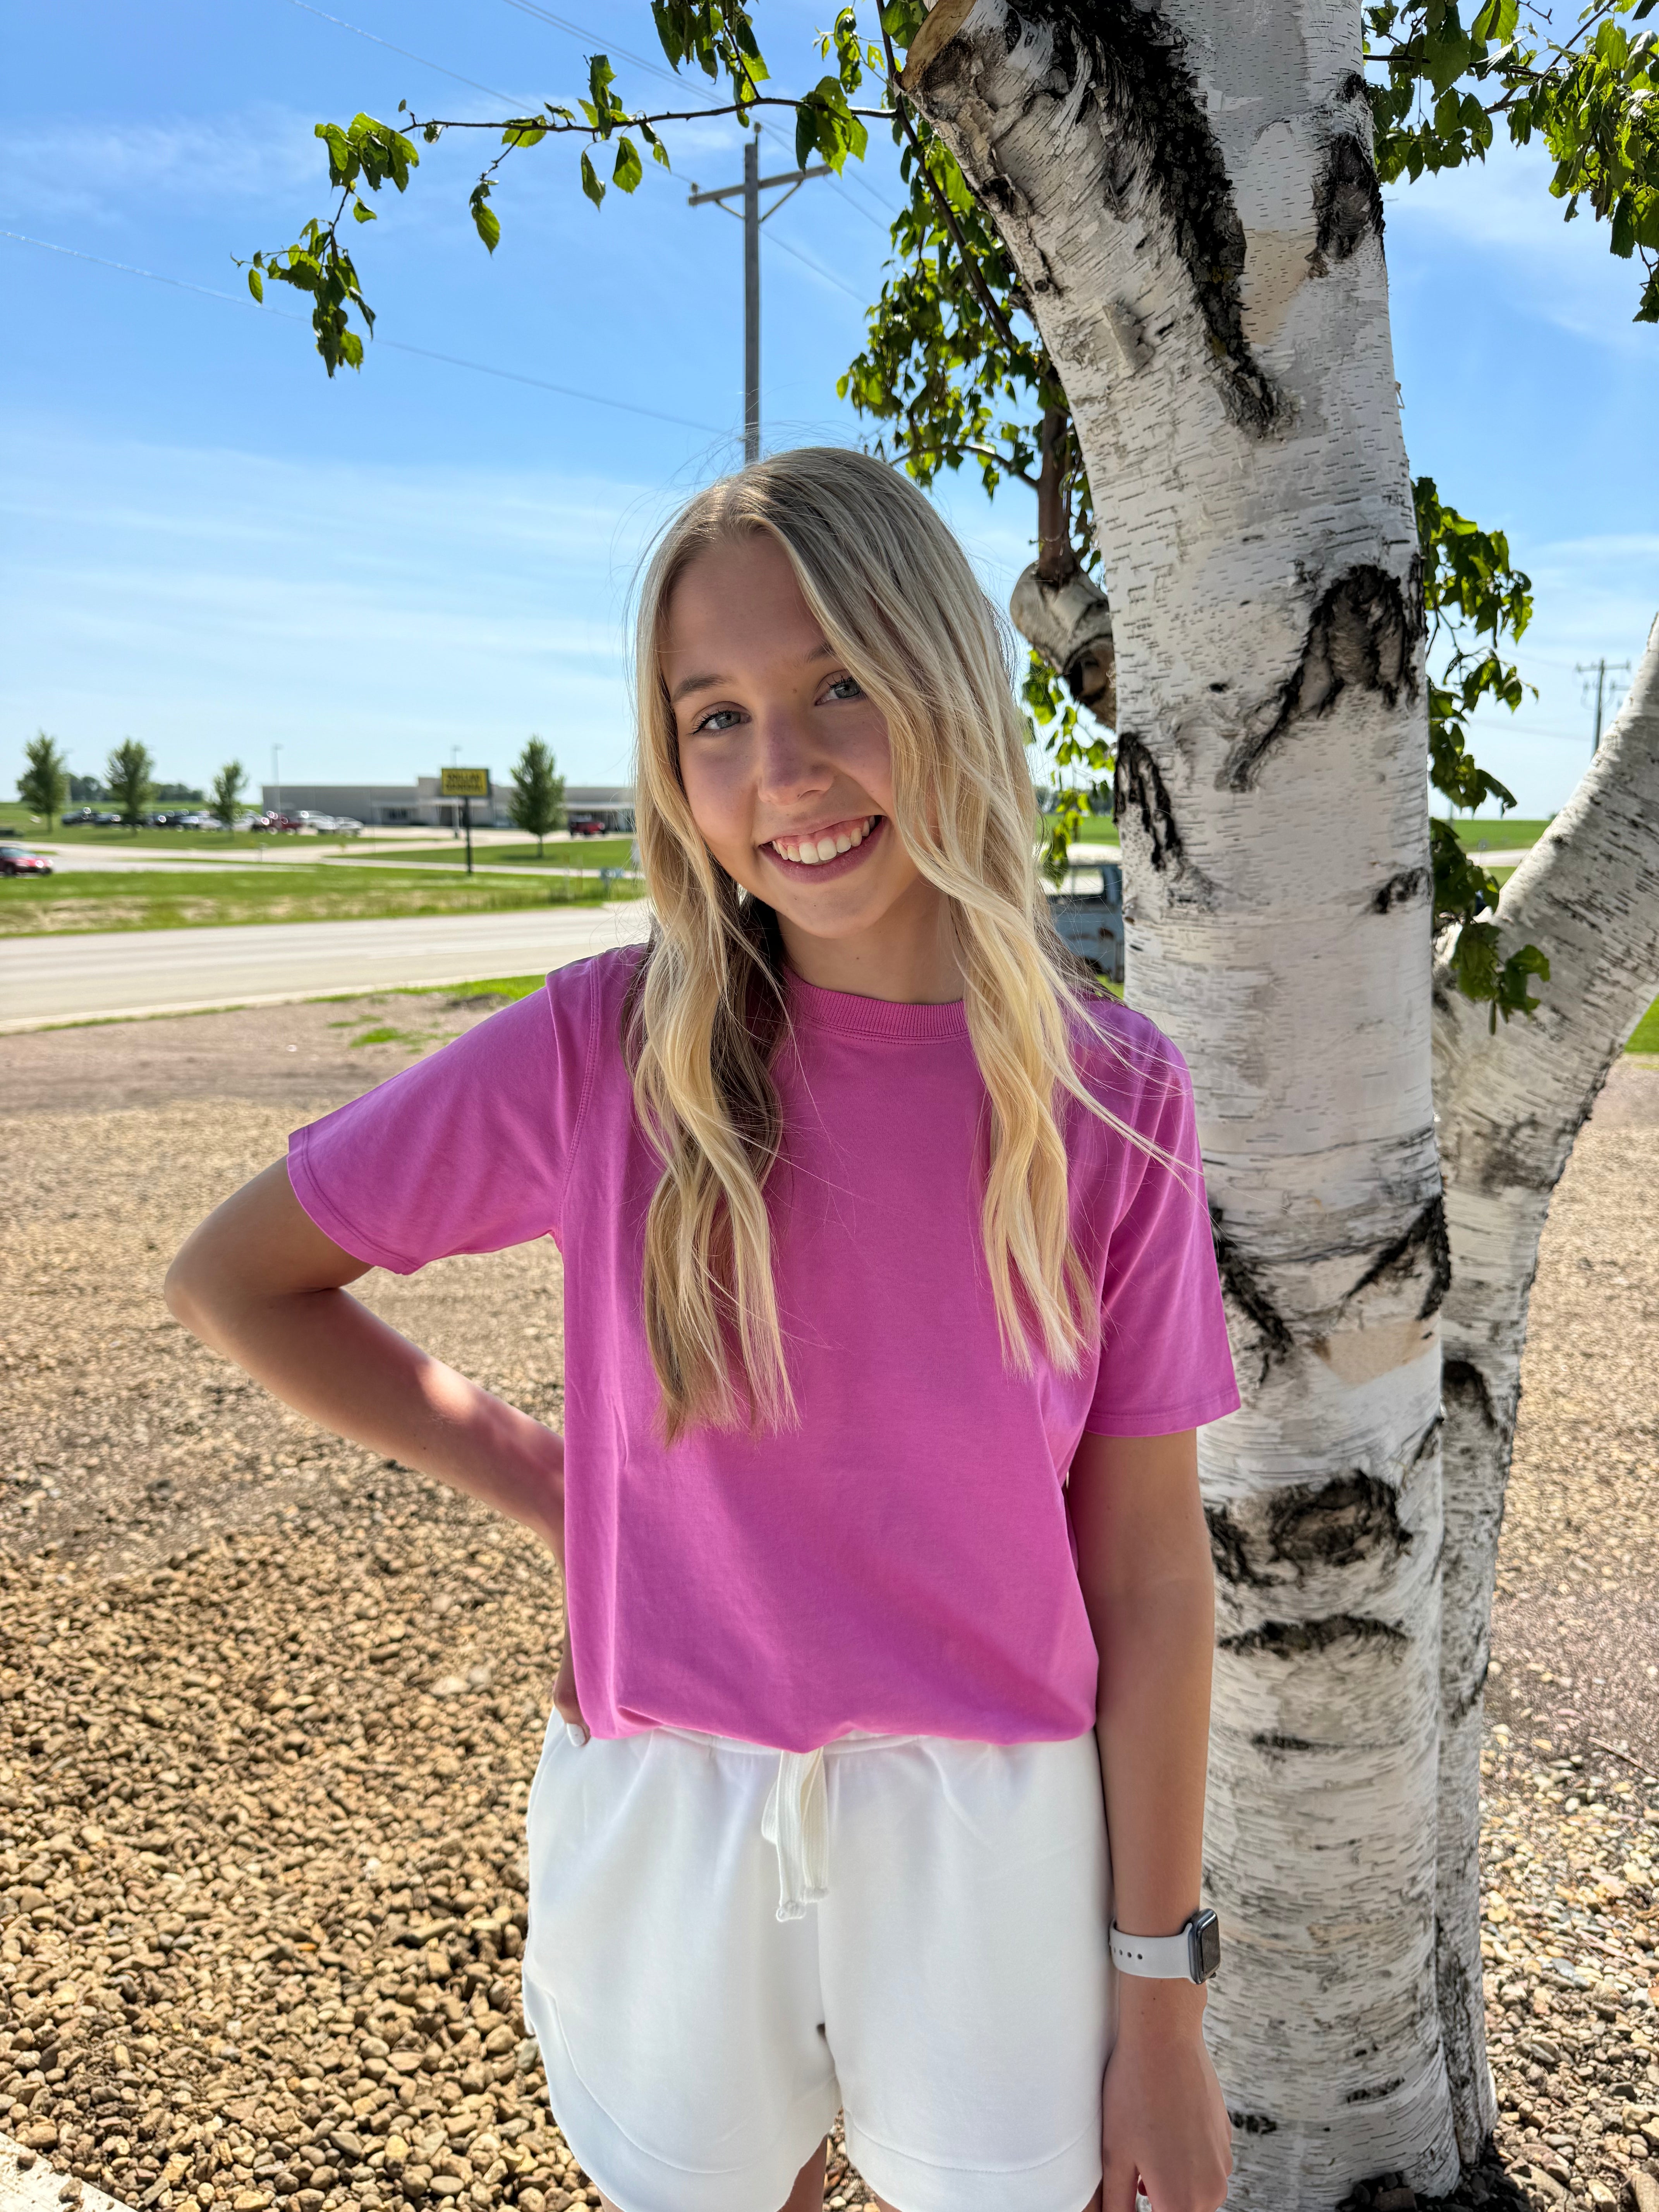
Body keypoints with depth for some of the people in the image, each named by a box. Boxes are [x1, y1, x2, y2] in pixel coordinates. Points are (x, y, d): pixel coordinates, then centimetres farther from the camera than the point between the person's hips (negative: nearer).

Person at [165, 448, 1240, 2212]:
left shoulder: (1110, 1098, -11)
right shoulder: (609, 1052, -13)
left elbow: (1147, 1573, -6)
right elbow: (235, 1280, -1)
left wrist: (1159, 2006, -1)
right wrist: (547, 1488, -5)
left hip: (995, 1851, 0)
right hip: (667, 1843, 1)